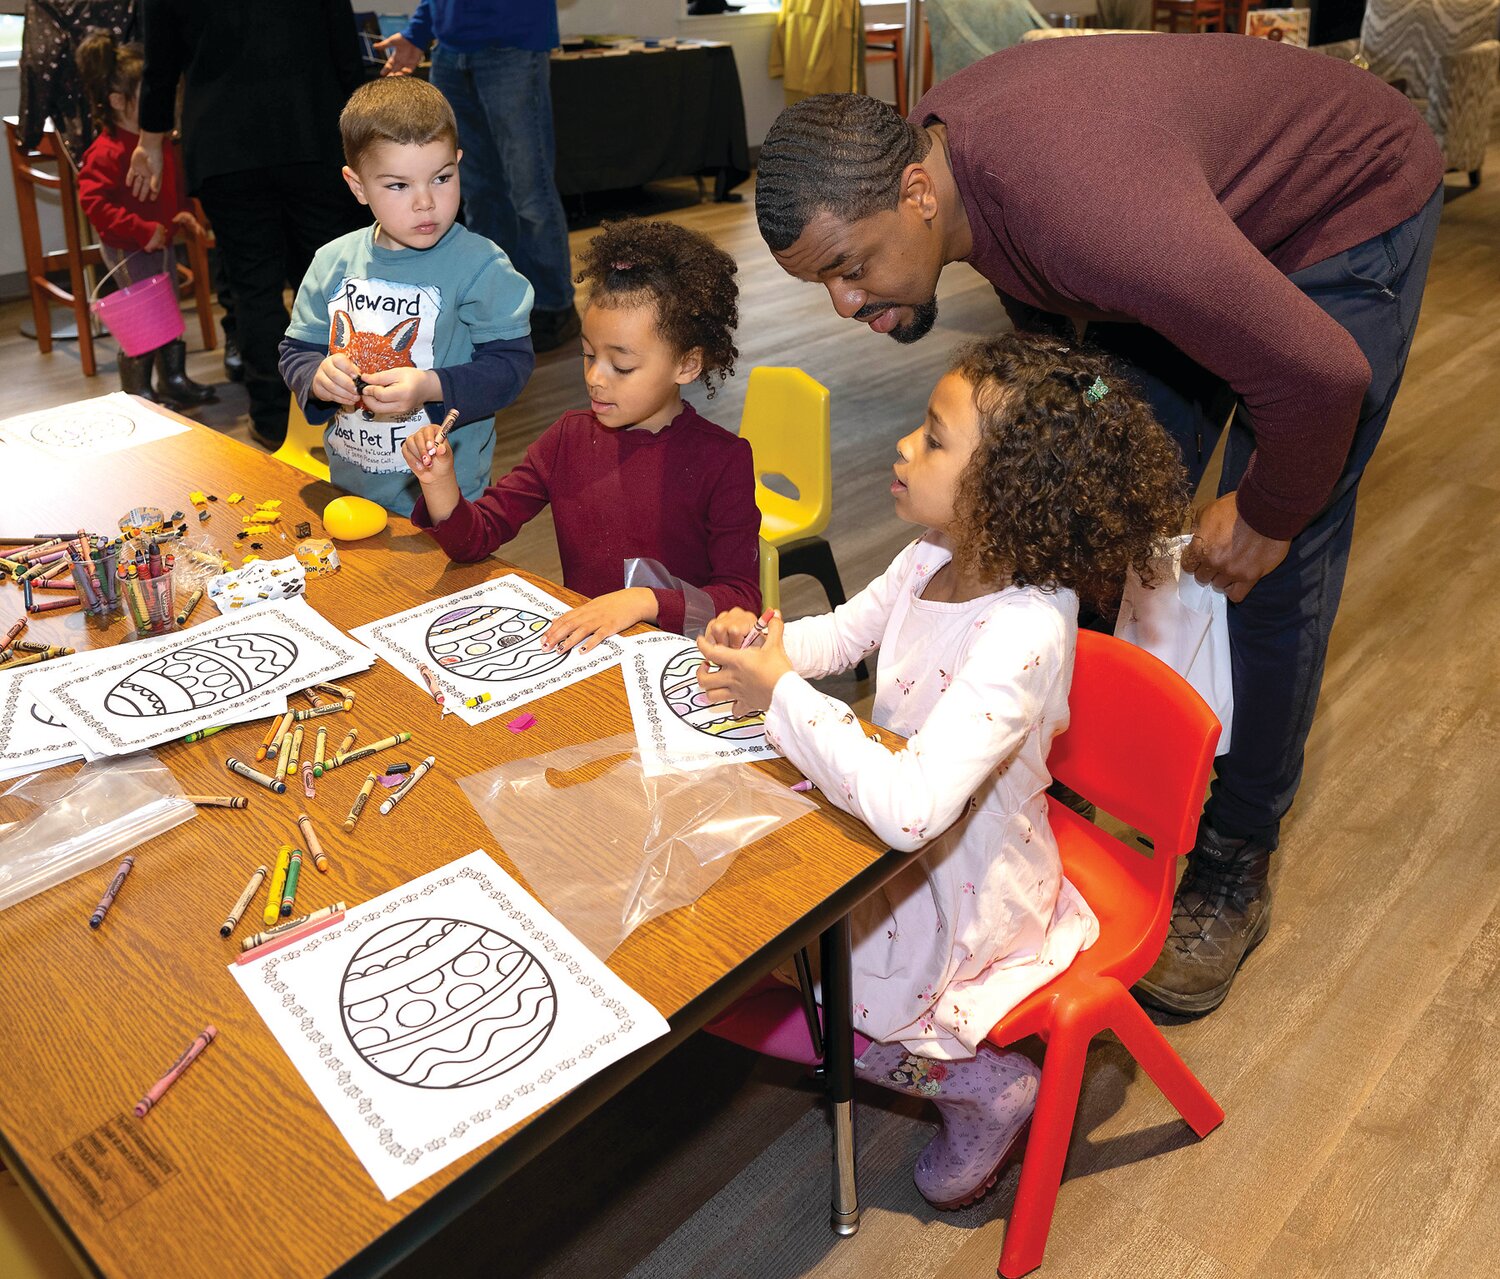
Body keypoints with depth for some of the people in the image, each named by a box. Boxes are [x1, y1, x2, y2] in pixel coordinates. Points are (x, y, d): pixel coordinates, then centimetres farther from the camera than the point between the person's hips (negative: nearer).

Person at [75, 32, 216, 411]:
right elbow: (94, 202, -26)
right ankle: (137, 393, 8)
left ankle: (174, 381, 30)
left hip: (161, 243, 9)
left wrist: (184, 216, 7)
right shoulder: (107, 152, -21)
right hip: (127, 251, -9)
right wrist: (143, 231, -29)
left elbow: (175, 187, 22)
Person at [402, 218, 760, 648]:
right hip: (578, 644, 4)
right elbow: (474, 539, 7)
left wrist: (643, 601, -25)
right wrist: (439, 482, -13)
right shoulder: (569, 437, 5)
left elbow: (742, 597, -12)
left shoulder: (723, 460, -8)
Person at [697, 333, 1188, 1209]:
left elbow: (909, 809, -43)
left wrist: (782, 693, -33)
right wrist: (758, 645, -15)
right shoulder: (940, 556, -11)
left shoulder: (1022, 632, -36)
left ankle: (983, 1085, 11)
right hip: (901, 836, 8)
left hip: (958, 886, -8)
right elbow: (847, 630, 6)